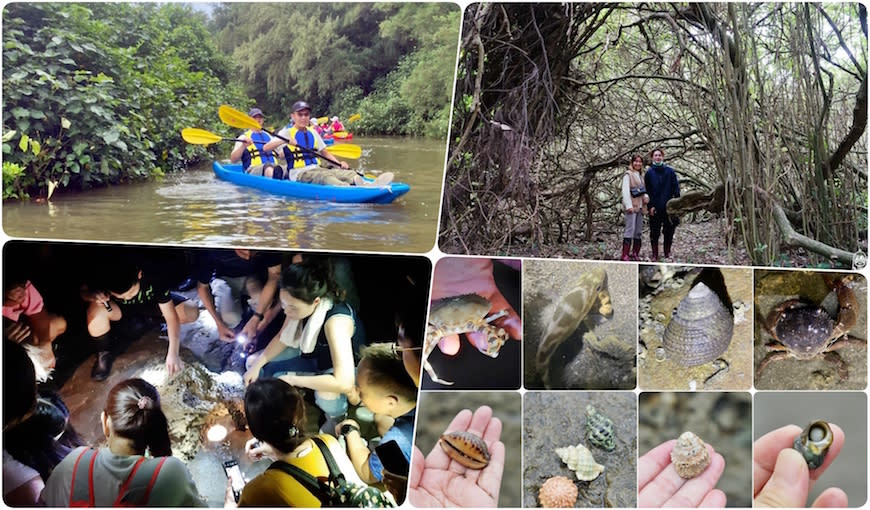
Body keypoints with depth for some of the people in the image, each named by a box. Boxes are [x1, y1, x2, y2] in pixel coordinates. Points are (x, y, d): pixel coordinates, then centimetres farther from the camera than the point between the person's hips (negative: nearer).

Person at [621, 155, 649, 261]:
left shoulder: (641, 175, 20)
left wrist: (646, 196, 0)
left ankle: (635, 254, 13)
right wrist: (628, 205, -20)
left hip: (640, 206, 8)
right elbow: (625, 190, -11)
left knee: (639, 231, 7)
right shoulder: (628, 174, -3)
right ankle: (625, 255, -15)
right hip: (631, 206, -8)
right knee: (630, 229, -13)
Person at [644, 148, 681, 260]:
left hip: (668, 208, 0)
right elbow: (647, 191, 4)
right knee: (654, 232, 3)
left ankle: (667, 254, 15)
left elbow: (676, 188, 3)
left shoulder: (670, 171, 5)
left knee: (669, 231, 4)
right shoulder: (649, 173, 6)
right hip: (655, 208, 0)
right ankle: (655, 255, 10)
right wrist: (650, 206, -6)